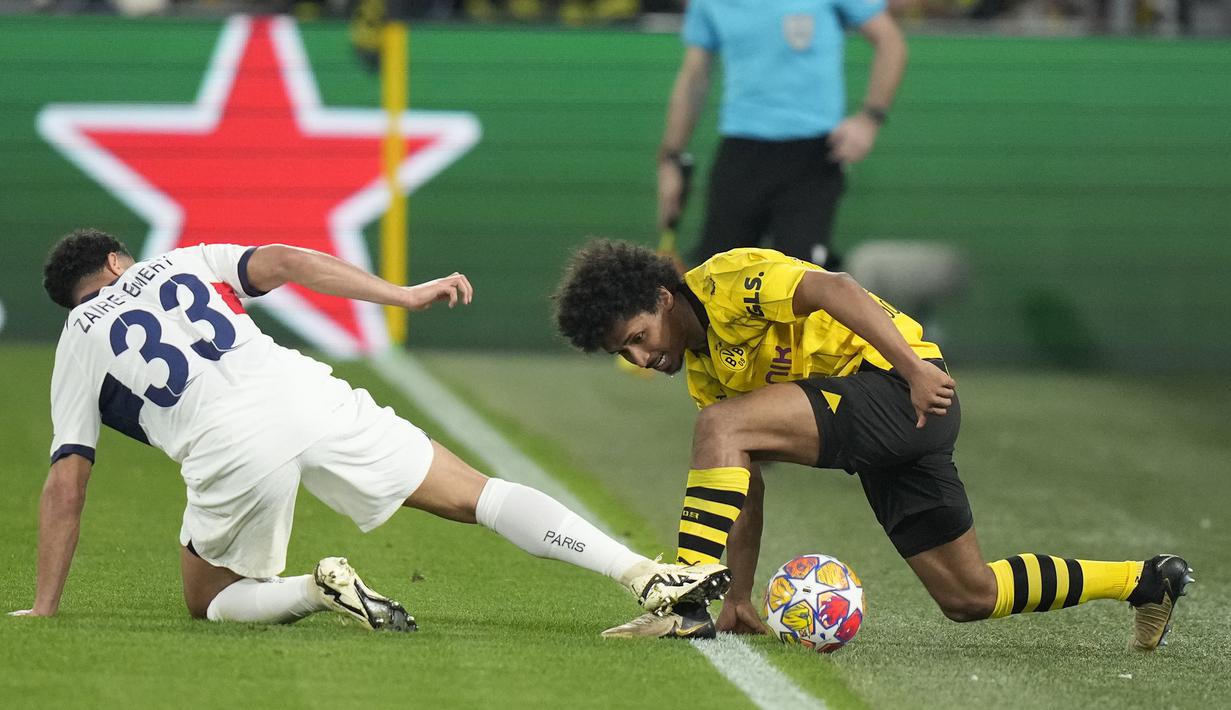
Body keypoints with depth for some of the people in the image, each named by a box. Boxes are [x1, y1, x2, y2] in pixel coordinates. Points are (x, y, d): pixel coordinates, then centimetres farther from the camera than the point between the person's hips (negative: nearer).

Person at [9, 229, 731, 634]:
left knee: (210, 603, 22)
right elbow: (282, 262, 12)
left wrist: (45, 607, 18)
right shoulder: (181, 263, 27)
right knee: (479, 494, 9)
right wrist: (404, 295, 11)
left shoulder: (76, 347, 21)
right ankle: (646, 573, -8)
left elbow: (67, 482, 15)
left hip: (227, 451, -2)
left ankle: (317, 589, -9)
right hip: (306, 398, 2)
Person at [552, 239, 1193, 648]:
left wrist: (916, 370, -31)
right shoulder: (703, 371, 17)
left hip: (901, 388, -10)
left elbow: (832, 290, -24)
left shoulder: (725, 283, -10)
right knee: (969, 598, 14)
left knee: (721, 425, -24)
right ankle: (1148, 581, 28)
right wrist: (740, 599, 14)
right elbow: (745, 486, 19)